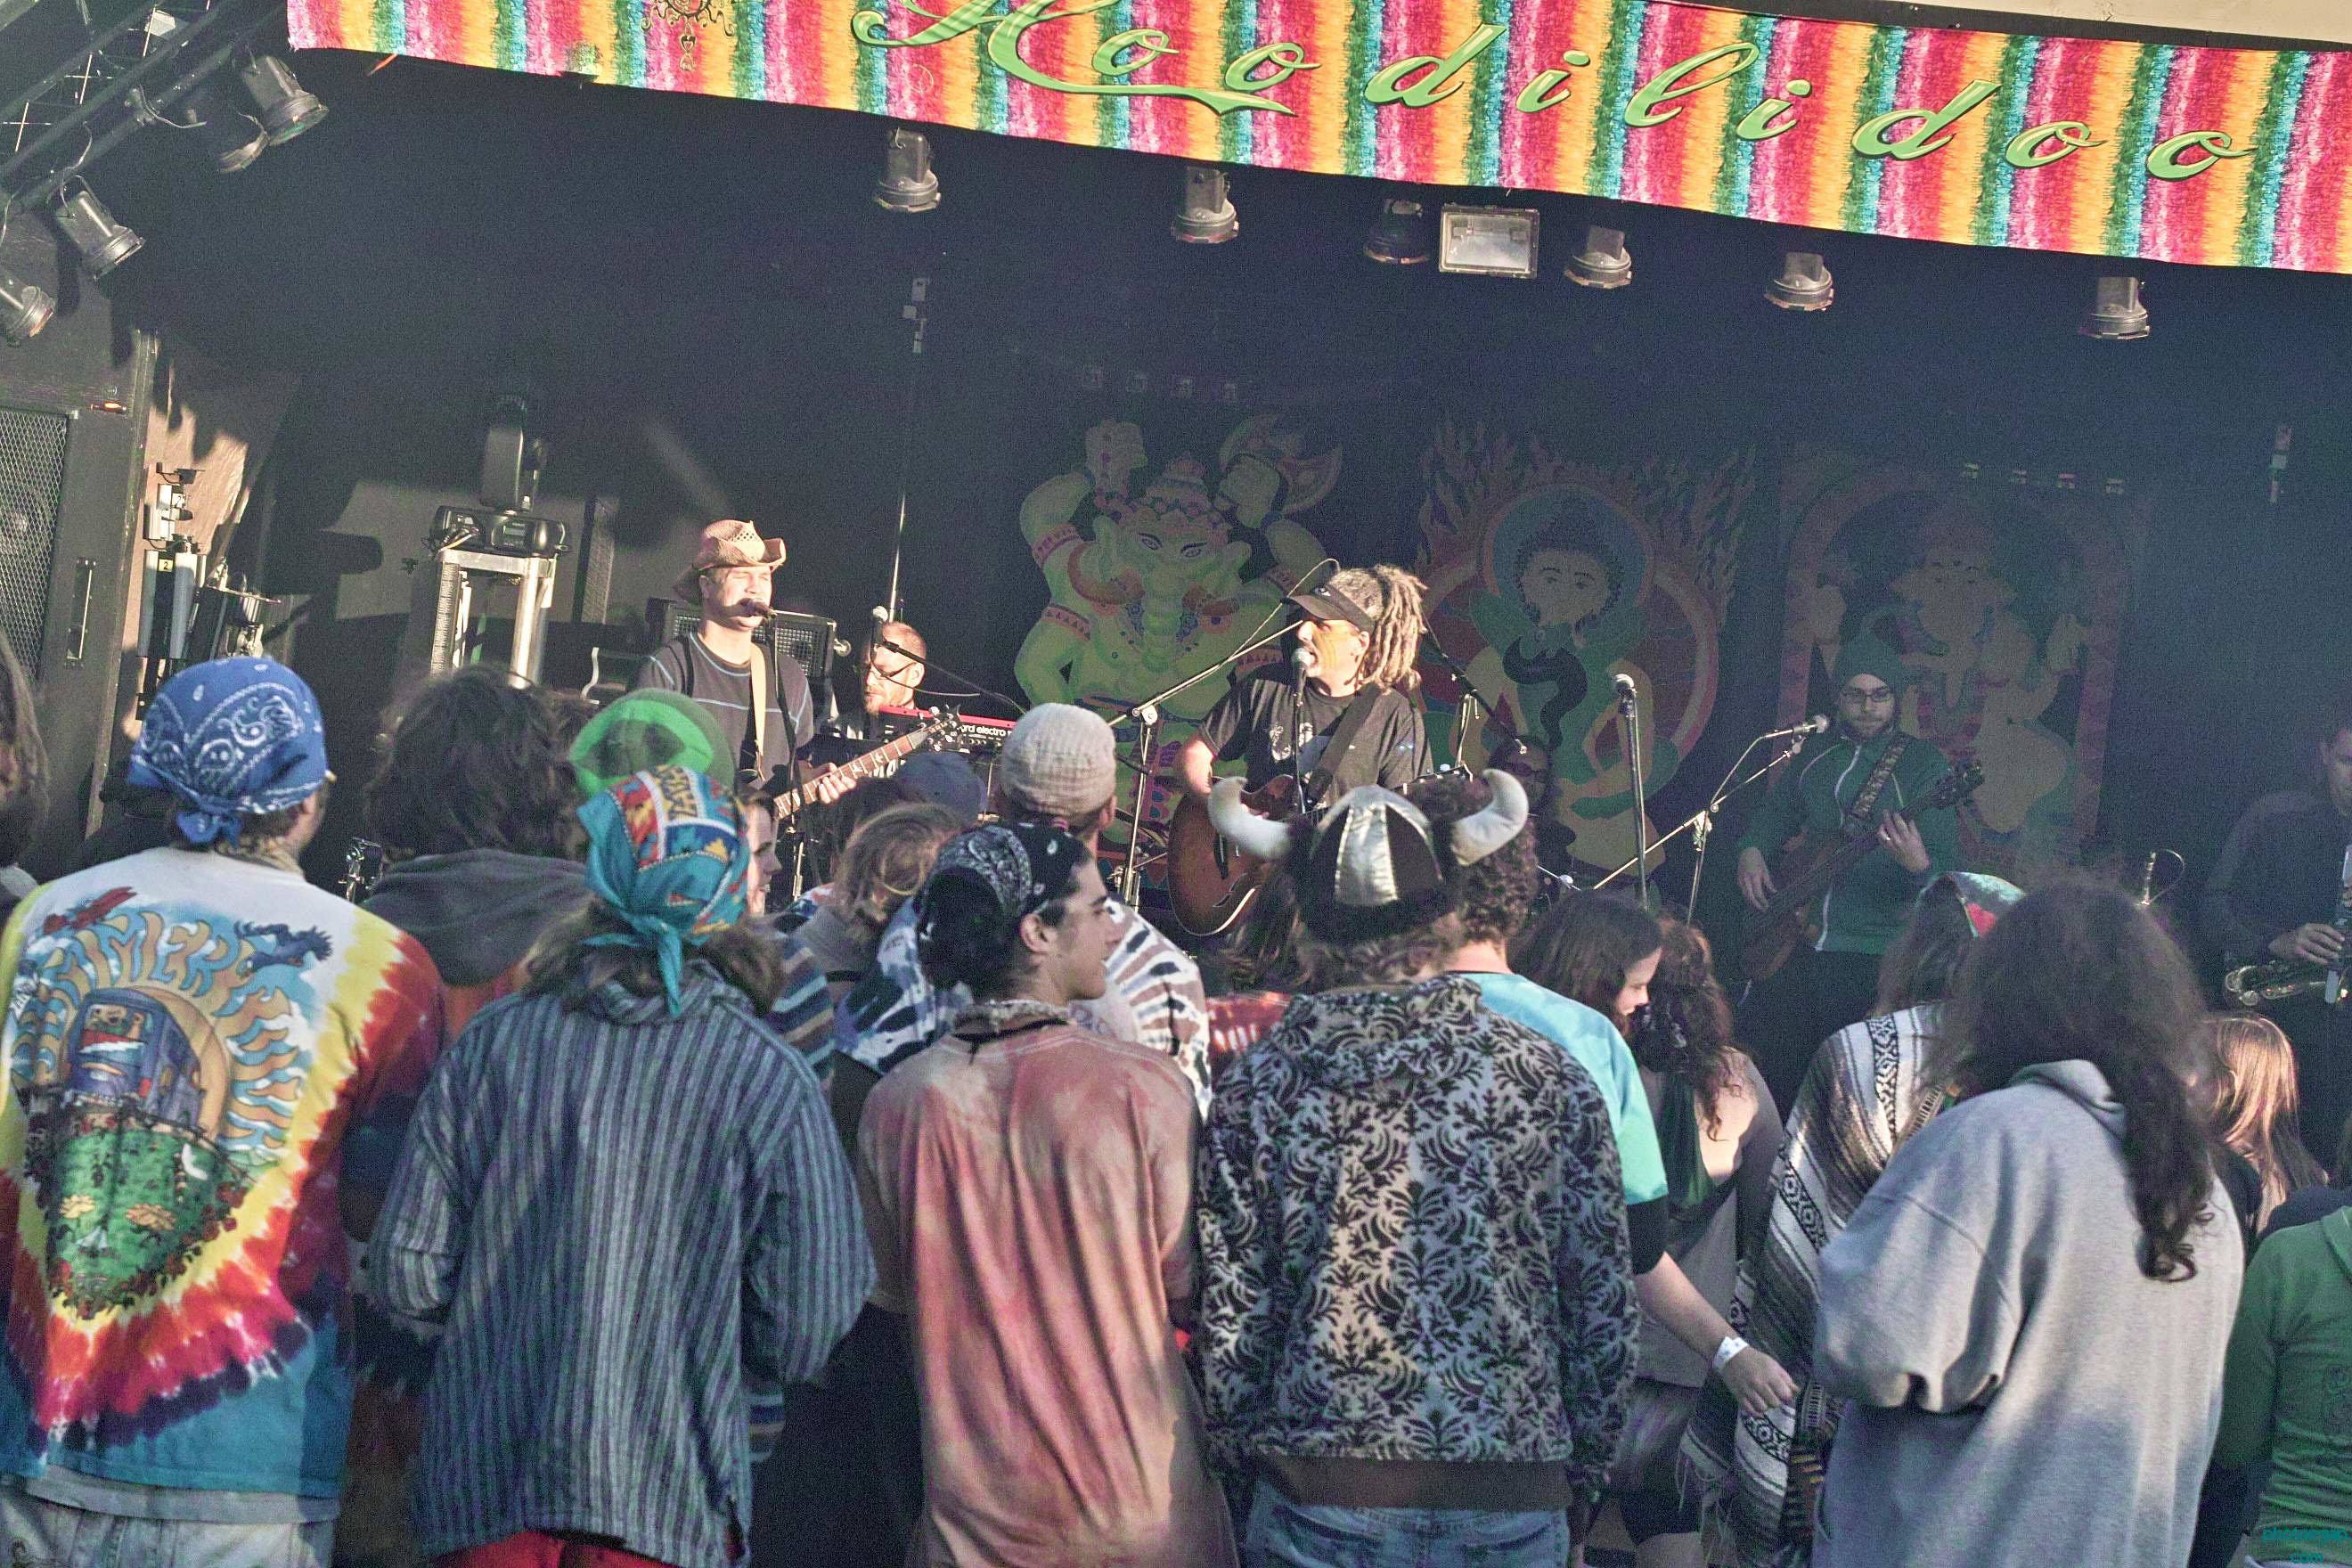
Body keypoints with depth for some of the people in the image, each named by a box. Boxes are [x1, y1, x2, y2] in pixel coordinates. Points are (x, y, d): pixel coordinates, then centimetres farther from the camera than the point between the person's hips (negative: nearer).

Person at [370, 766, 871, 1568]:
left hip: (482, 1483, 2)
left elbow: (407, 1273, 1)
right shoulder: (771, 1079, -7)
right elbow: (806, 1329, -6)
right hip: (667, 1494, -2)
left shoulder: (493, 1039, 0)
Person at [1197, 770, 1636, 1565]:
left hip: (1318, 1504, -1)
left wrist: (1246, 1458, 11)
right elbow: (1606, 1310, 0)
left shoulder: (1256, 1090, -4)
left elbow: (1226, 1318, -3)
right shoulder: (1552, 1080, -3)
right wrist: (1579, 1482, 12)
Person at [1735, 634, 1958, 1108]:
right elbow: (1775, 813, 27)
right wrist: (1751, 850, 7)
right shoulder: (1817, 753, 12)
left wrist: (1919, 866, -34)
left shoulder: (1923, 763, -5)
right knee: (1776, 1075, 5)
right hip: (1797, 940, 5)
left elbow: (1945, 866, -11)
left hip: (1873, 959, -5)